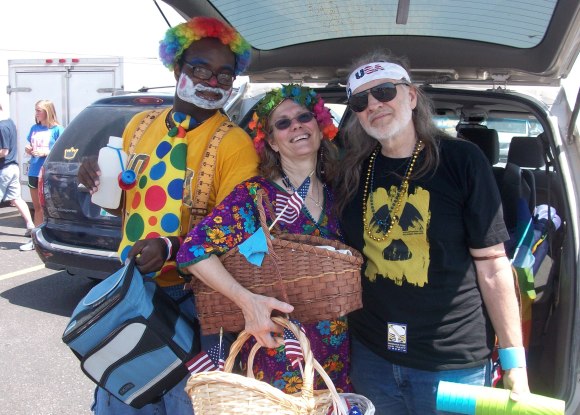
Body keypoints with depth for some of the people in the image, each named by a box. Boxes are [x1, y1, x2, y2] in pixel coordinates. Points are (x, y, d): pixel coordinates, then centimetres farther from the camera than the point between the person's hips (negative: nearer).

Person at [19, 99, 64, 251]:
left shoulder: (57, 129, -5)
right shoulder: (34, 128, 12)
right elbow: (29, 149, 20)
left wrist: (46, 153, -20)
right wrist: (28, 150, -3)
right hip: (34, 173, 6)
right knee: (38, 208, 13)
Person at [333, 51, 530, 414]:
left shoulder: (461, 160, -9)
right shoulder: (353, 173, 2)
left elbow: (492, 265, -8)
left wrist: (514, 361, -9)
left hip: (454, 362, -3)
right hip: (371, 355, 4)